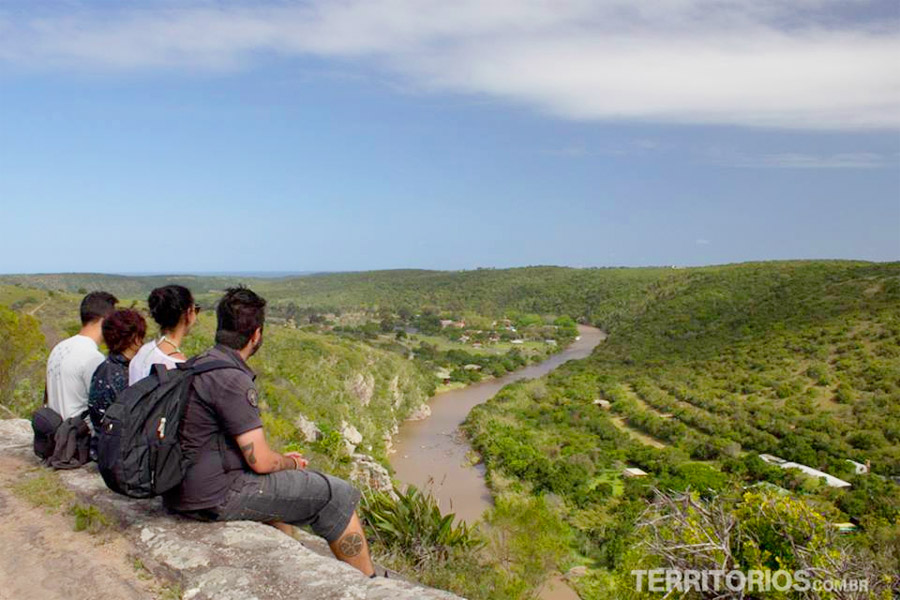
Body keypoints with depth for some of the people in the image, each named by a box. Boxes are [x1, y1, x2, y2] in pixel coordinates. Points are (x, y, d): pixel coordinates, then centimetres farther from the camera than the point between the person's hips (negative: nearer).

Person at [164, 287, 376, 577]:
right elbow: (261, 462, -21)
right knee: (338, 495, -3)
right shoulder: (231, 379, -23)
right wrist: (291, 463, 1)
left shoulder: (200, 365, 8)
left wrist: (281, 457, 17)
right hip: (216, 498, -10)